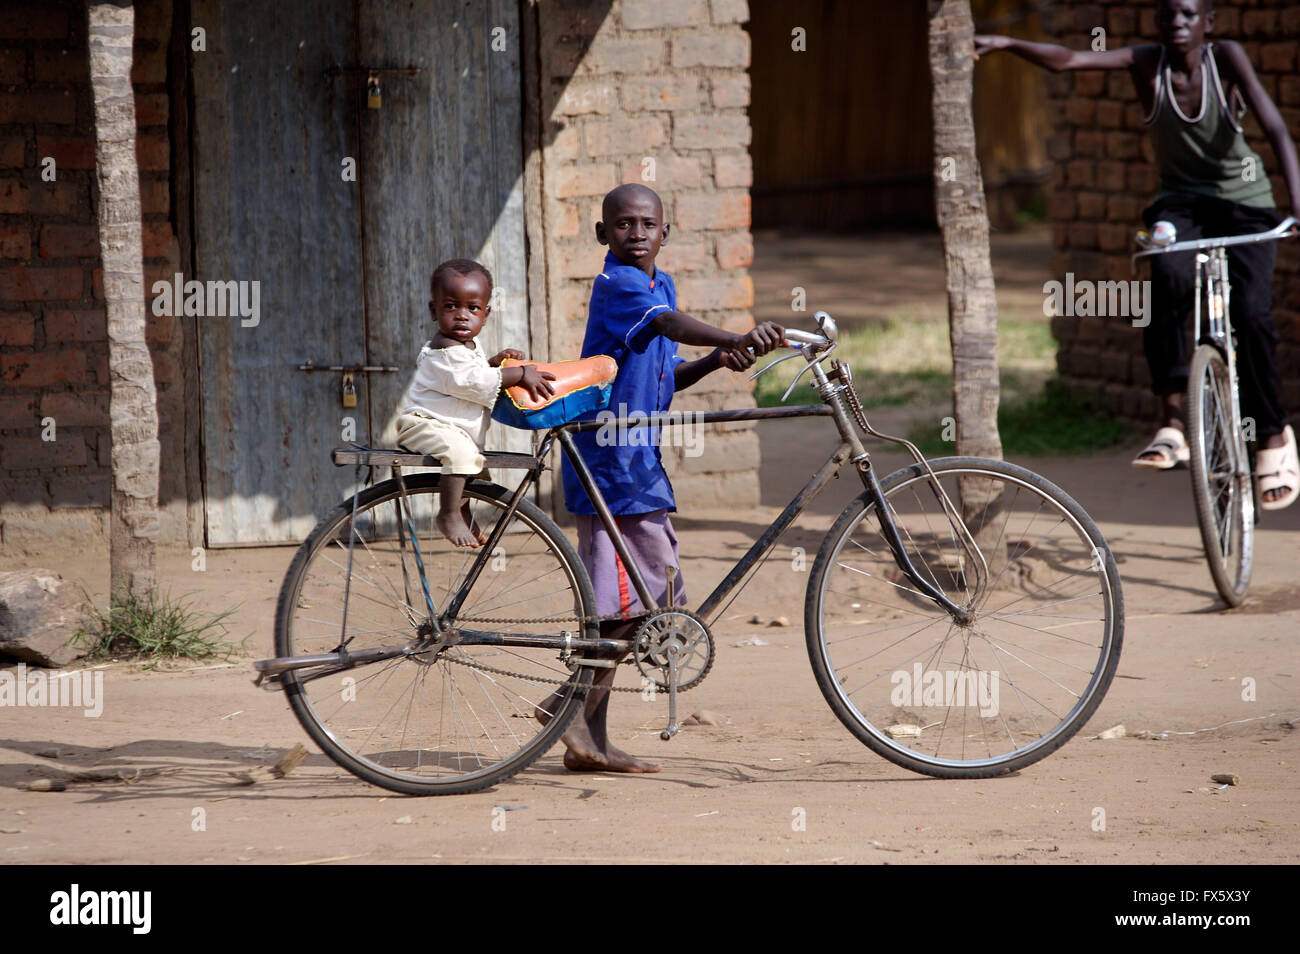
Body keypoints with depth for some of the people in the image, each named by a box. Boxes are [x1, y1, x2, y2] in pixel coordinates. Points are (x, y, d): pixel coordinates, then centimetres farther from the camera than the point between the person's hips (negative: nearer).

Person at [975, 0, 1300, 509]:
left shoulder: (1226, 57, -16)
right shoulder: (1146, 63, -11)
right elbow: (1069, 60, -23)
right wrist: (1007, 45, -39)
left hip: (1244, 203, -1)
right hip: (1181, 203, 1)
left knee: (1250, 310, -22)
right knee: (1169, 280, -32)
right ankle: (1171, 425, -29)